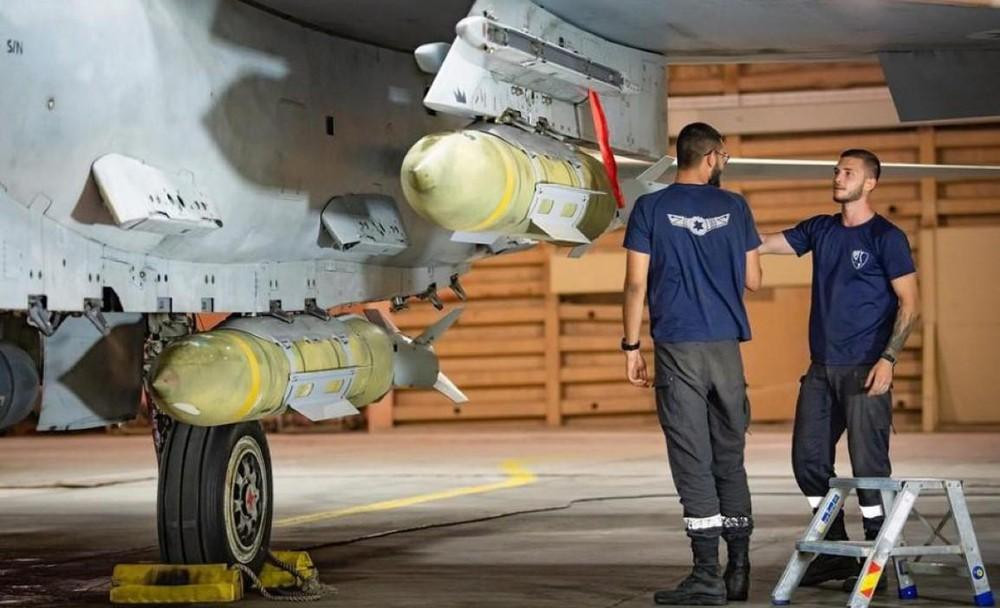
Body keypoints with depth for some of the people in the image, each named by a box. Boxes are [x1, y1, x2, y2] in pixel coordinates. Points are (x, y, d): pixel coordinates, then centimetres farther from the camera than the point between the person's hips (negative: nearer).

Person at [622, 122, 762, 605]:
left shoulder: (651, 209, -1)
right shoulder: (734, 208, 5)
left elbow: (636, 284, -5)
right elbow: (752, 281, 10)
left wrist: (631, 346, 2)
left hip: (677, 347, -3)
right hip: (726, 346, 3)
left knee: (693, 461, -3)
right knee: (729, 458, 12)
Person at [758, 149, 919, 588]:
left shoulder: (886, 237, -4)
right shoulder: (820, 230, 13)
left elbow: (909, 304, -7)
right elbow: (762, 243, 9)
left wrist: (888, 359, -16)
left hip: (865, 370, -6)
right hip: (821, 368, 7)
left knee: (868, 465, -5)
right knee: (808, 460, 7)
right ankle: (835, 554, 18)